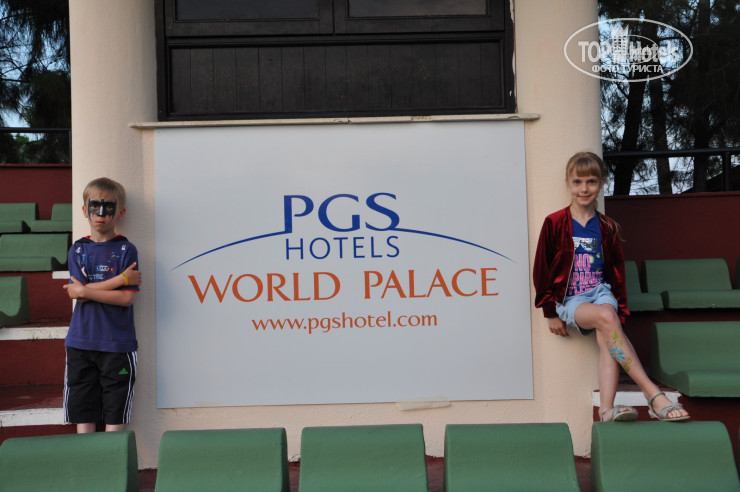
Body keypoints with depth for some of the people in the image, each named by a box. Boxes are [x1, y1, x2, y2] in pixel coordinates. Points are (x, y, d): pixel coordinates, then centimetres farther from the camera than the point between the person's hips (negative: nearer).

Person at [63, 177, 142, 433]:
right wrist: (122, 278, -12)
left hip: (117, 344, -3)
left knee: (115, 416, 2)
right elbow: (78, 292, -6)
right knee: (83, 411, 7)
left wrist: (85, 291, -11)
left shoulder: (126, 250, 0)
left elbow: (126, 298, -10)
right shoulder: (77, 250, 9)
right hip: (81, 342, 3)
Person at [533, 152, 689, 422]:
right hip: (570, 300, -3)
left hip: (601, 292, 4)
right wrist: (551, 313, -2)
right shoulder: (554, 224, 1)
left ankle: (607, 408, -38)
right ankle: (653, 395, -35)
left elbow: (617, 271, 17)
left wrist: (620, 309, 6)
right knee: (606, 318, -33)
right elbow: (541, 269, 0)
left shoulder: (607, 228, 12)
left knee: (606, 338, -28)